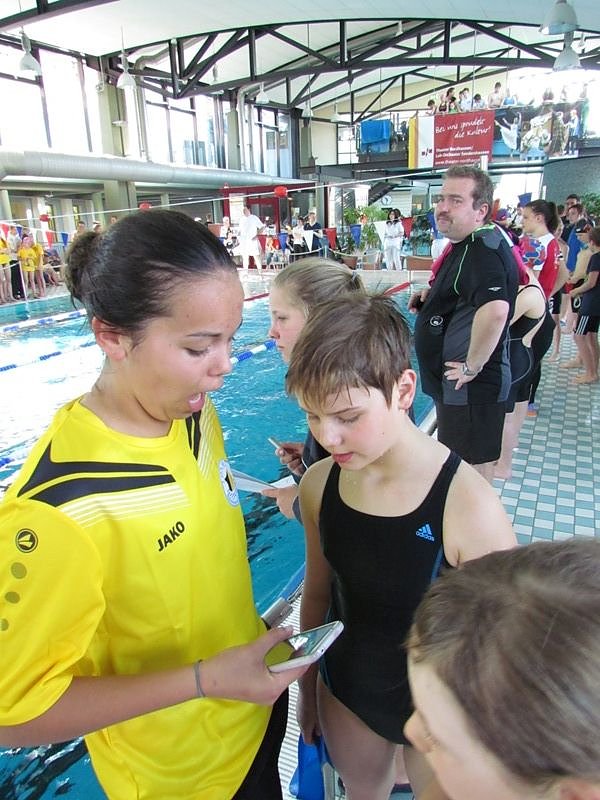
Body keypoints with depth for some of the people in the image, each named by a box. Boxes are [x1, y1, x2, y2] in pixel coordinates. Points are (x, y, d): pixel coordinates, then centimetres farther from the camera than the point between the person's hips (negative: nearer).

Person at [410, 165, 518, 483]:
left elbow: (495, 309, -39)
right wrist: (432, 295, 10)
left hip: (470, 385, -11)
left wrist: (473, 366, -28)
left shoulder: (483, 249, -22)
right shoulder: (471, 243, 11)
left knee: (472, 462, 3)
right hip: (454, 382, 11)